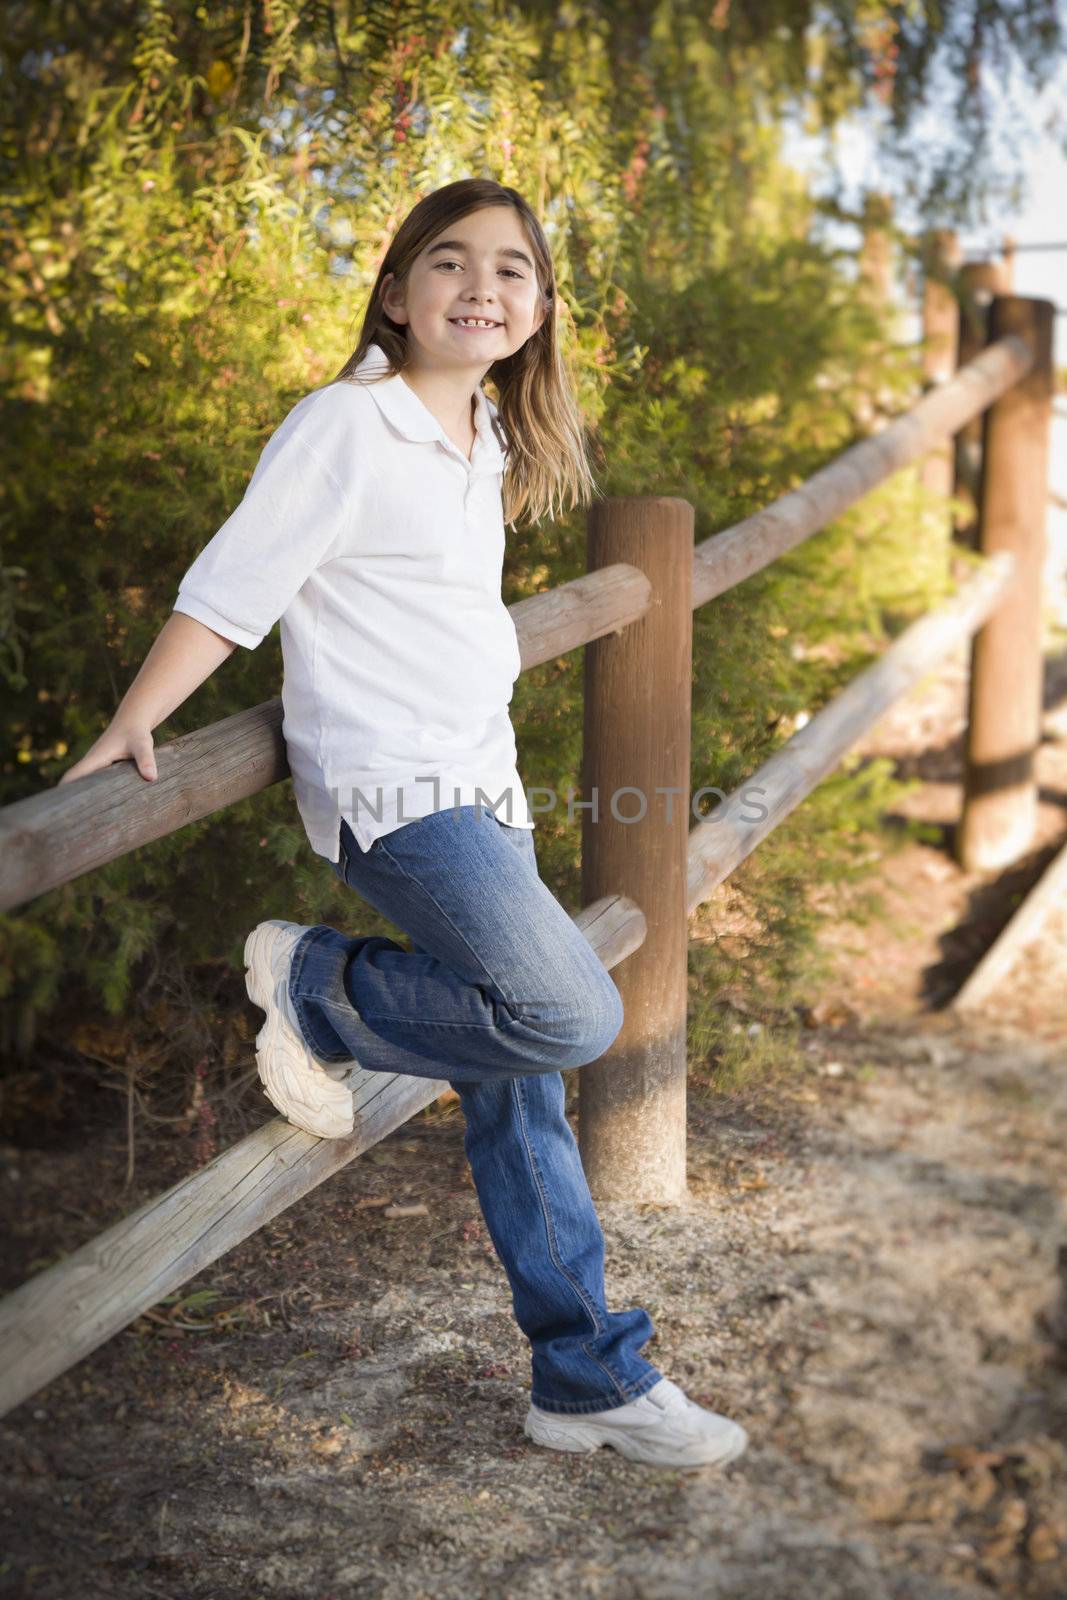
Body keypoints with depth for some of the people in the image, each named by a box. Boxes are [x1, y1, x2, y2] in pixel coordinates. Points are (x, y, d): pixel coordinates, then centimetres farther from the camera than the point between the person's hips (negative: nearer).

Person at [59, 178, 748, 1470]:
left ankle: (589, 1380, 18)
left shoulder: (490, 444, 15)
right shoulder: (346, 426, -8)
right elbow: (231, 585, -11)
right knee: (572, 1015, -21)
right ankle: (317, 990, 2)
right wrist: (129, 730, -15)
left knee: (520, 1096, 9)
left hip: (483, 792, 8)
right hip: (392, 790, -8)